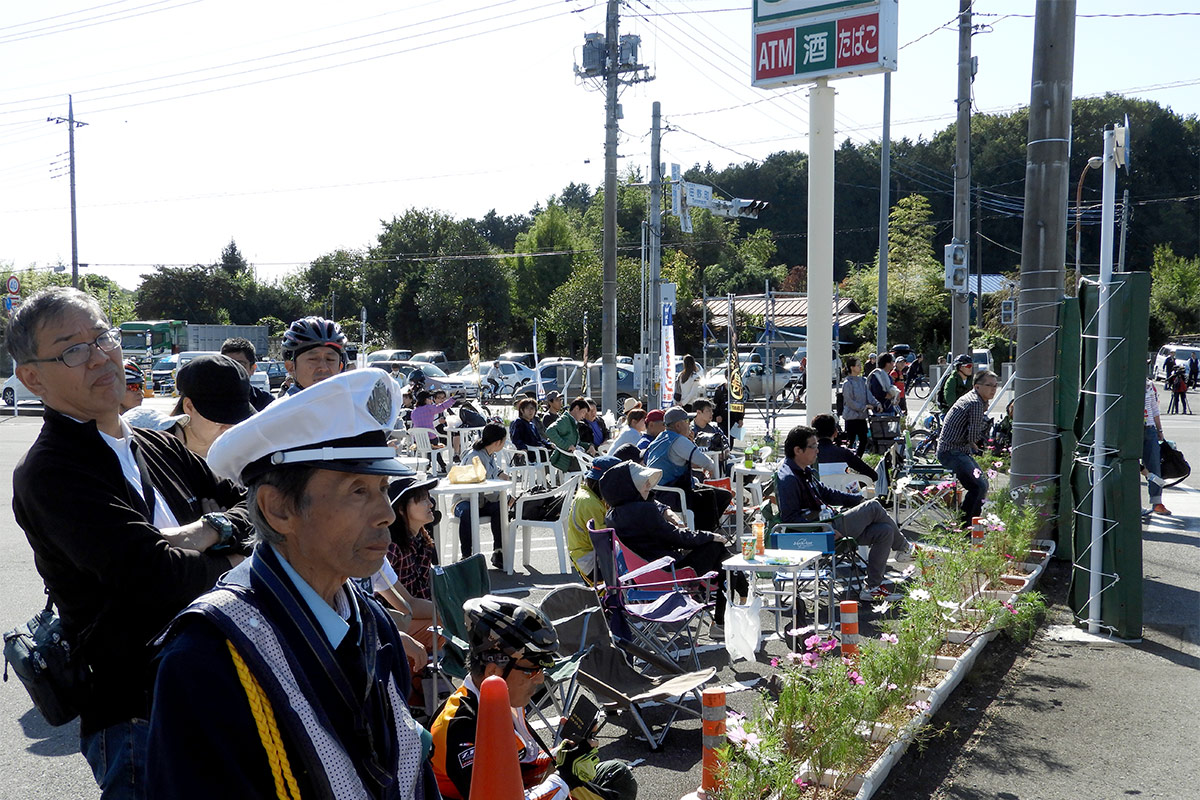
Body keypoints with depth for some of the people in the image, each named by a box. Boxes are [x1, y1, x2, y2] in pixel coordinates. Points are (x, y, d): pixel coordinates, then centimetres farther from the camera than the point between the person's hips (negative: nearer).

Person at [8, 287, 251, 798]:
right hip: (136, 716, -7)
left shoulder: (161, 449, 11)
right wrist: (228, 562, -6)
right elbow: (155, 576, -24)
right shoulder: (46, 474, -13)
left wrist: (214, 528, -12)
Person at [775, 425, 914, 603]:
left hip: (830, 521, 11)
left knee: (884, 531, 3)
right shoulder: (787, 478, -18)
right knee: (873, 507, -9)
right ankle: (903, 548, 14)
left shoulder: (804, 470, 16)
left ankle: (872, 588, 7)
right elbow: (789, 517, -24)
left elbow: (825, 493, 26)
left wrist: (859, 499, 19)